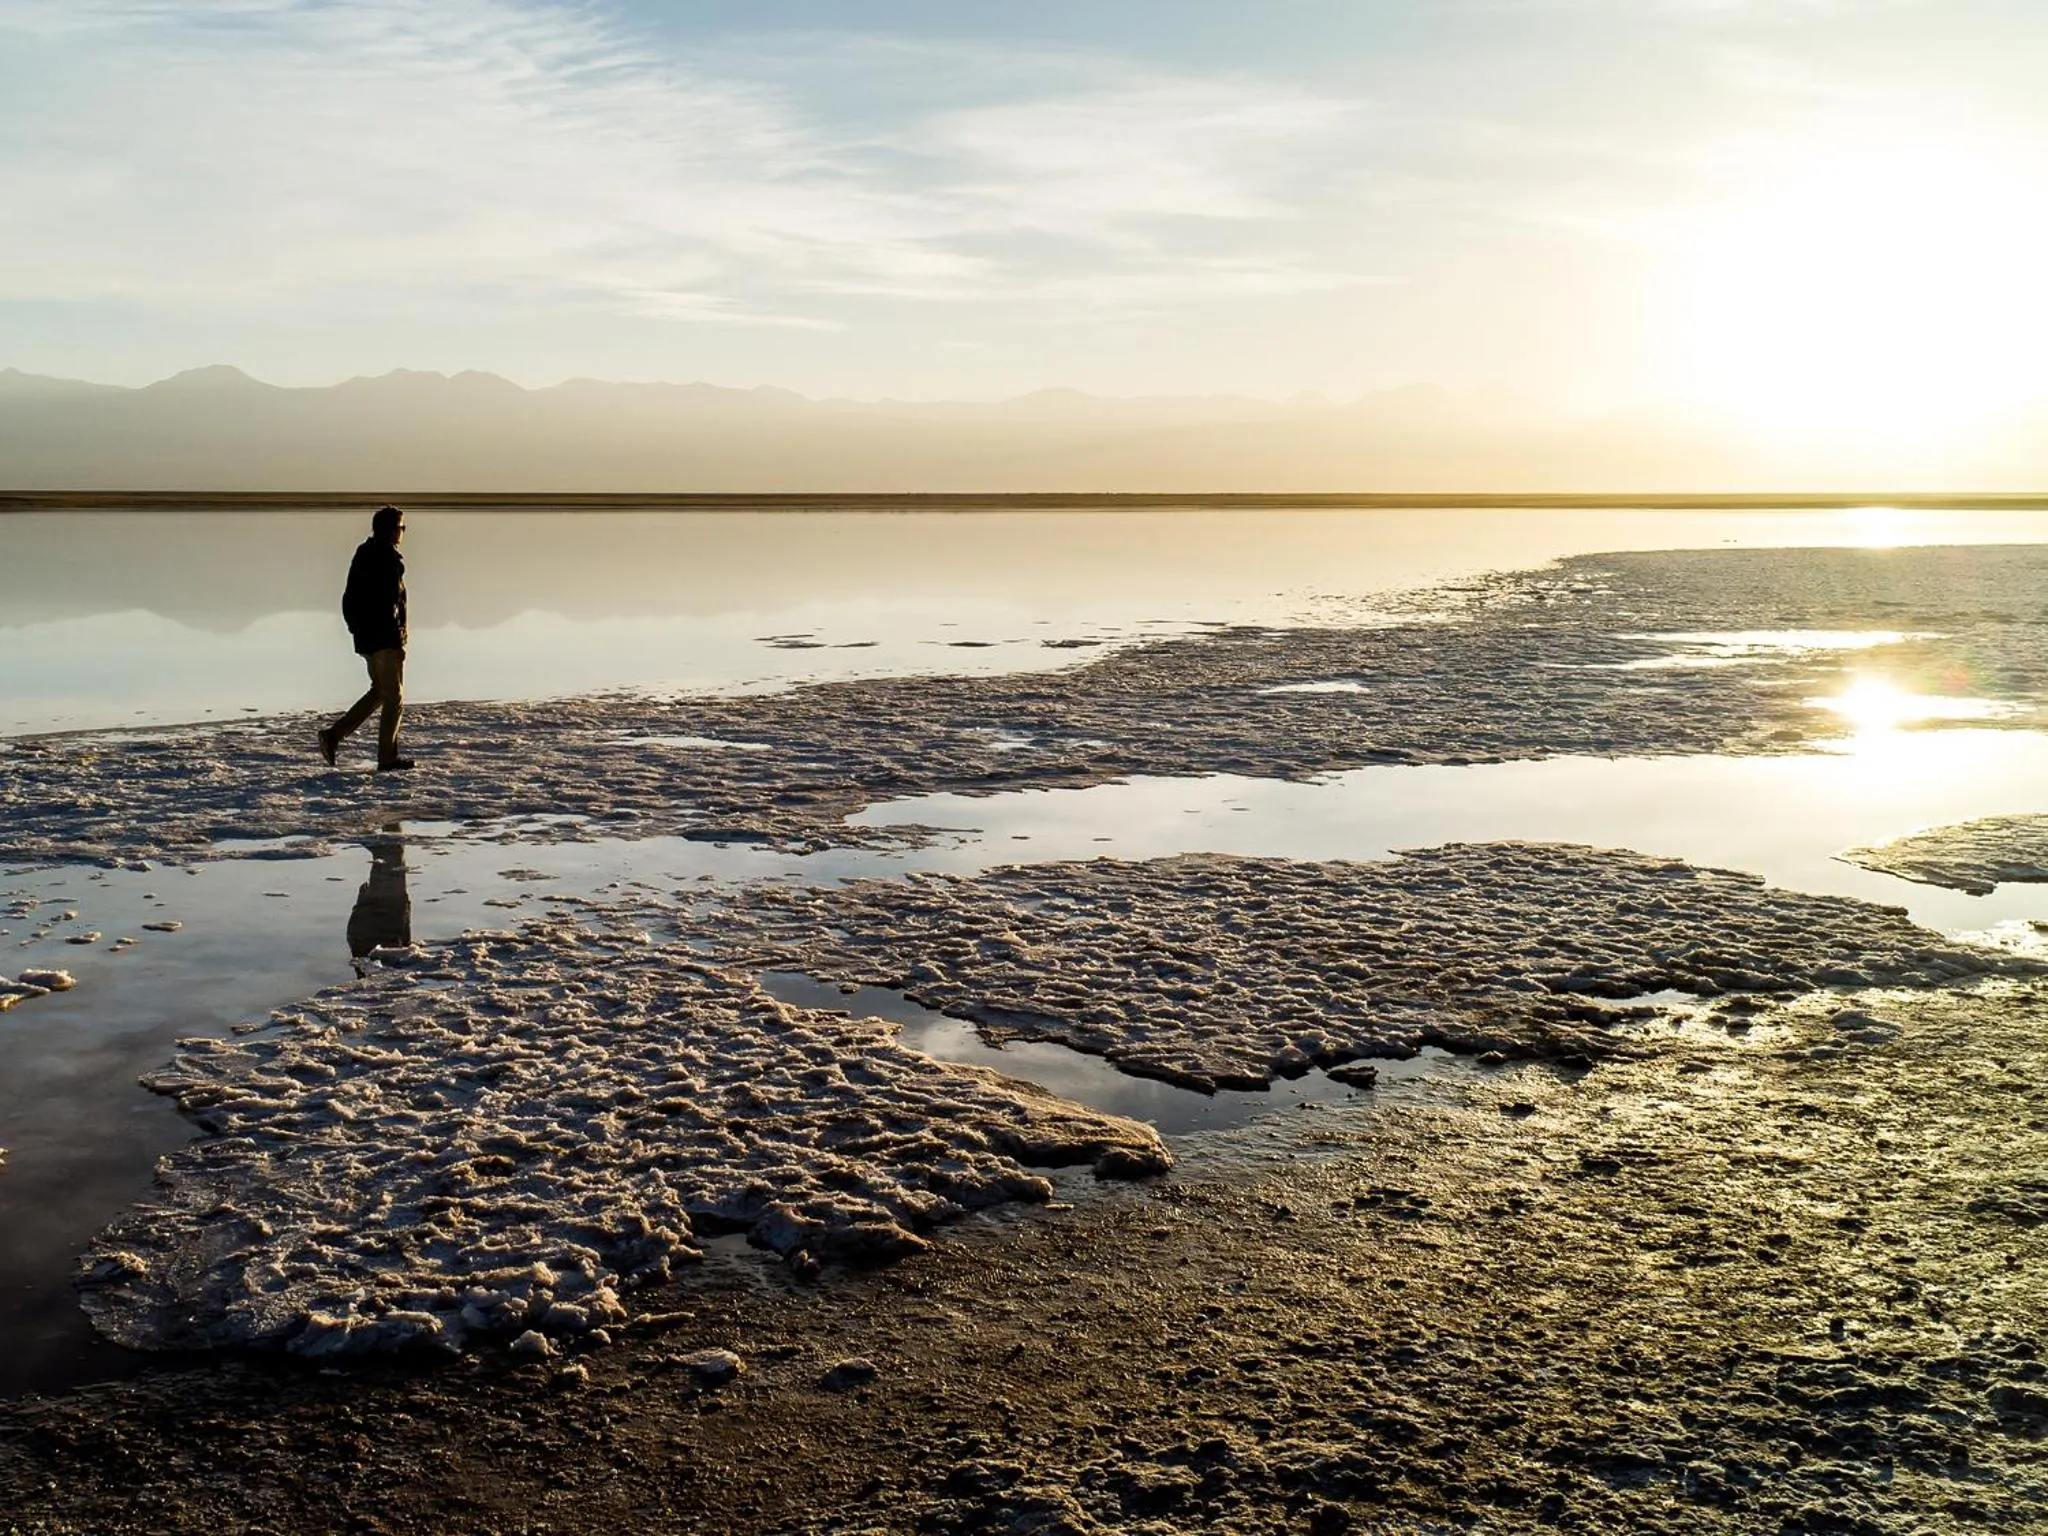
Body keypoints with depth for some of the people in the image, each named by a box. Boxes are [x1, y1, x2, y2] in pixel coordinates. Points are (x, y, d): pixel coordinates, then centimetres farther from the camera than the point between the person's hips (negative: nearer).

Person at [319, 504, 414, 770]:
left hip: (365, 637, 9)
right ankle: (387, 757, 2)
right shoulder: (389, 558, -16)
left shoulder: (363, 553, 13)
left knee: (378, 691, 19)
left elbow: (350, 600, 16)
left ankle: (334, 734, 11)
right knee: (395, 697, 0)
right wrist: (398, 640, -18)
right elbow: (390, 603, -21)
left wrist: (356, 629, 20)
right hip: (385, 638, -9)